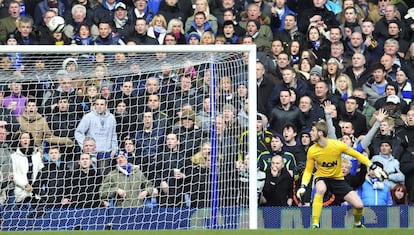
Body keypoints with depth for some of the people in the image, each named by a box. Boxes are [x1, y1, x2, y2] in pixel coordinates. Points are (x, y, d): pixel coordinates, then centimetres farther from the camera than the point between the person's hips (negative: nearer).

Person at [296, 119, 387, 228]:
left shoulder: (337, 145, -20)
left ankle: (357, 224, 26)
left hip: (338, 179, 1)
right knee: (320, 189, -39)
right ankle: (315, 225, -32)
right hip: (322, 178, -1)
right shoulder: (312, 151, -15)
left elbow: (357, 155, -8)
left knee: (359, 205, -10)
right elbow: (308, 170, -4)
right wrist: (303, 187, -19)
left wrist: (374, 168, -12)